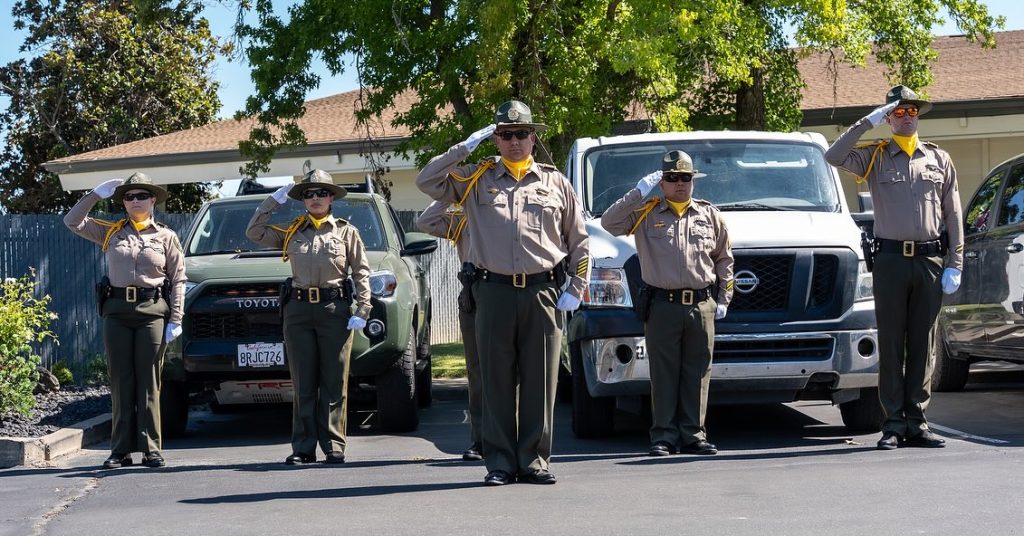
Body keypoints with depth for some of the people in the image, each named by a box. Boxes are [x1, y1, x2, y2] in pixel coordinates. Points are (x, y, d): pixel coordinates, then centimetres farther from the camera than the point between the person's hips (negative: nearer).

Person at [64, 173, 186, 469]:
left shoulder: (166, 236, 9)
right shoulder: (110, 232, 14)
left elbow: (178, 280, 6)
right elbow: (72, 222, 11)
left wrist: (176, 319, -3)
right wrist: (97, 194, 5)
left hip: (152, 311, -2)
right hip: (117, 311, 2)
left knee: (149, 383, -1)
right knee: (120, 382, 2)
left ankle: (151, 449, 1)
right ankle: (121, 450, 5)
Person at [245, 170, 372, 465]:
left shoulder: (346, 231, 10)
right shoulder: (291, 231, 15)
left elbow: (361, 272, 6)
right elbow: (254, 232, 10)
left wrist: (362, 310, -5)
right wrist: (275, 199, 10)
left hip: (335, 308, -2)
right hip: (298, 309, 2)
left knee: (334, 382, -1)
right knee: (303, 383, 3)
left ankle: (334, 447, 2)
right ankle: (303, 448, 5)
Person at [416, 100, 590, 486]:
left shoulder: (555, 182, 13)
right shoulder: (476, 179, 11)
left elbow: (579, 240, 15)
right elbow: (426, 182, 1)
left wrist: (577, 290, 6)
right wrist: (465, 148, 0)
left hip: (542, 292, 1)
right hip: (494, 292, 0)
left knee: (540, 381, 2)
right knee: (497, 382, 2)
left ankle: (535, 461, 9)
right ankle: (500, 463, 8)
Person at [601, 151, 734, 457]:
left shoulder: (709, 214, 14)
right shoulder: (646, 214, 6)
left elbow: (724, 259, 18)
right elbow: (609, 222, -6)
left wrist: (723, 300, 11)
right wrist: (639, 193, -7)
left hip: (702, 305, 2)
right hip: (662, 305, -2)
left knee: (697, 374, 4)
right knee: (664, 374, 0)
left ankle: (693, 436, 10)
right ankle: (663, 437, 4)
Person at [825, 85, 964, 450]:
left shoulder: (939, 159, 13)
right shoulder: (875, 157, 8)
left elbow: (953, 215, 10)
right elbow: (833, 156, -10)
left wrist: (955, 265, 3)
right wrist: (868, 122, -8)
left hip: (929, 259, 2)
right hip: (890, 258, -2)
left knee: (922, 344, 4)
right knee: (891, 345, 0)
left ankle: (917, 423, 7)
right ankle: (894, 425, 2)